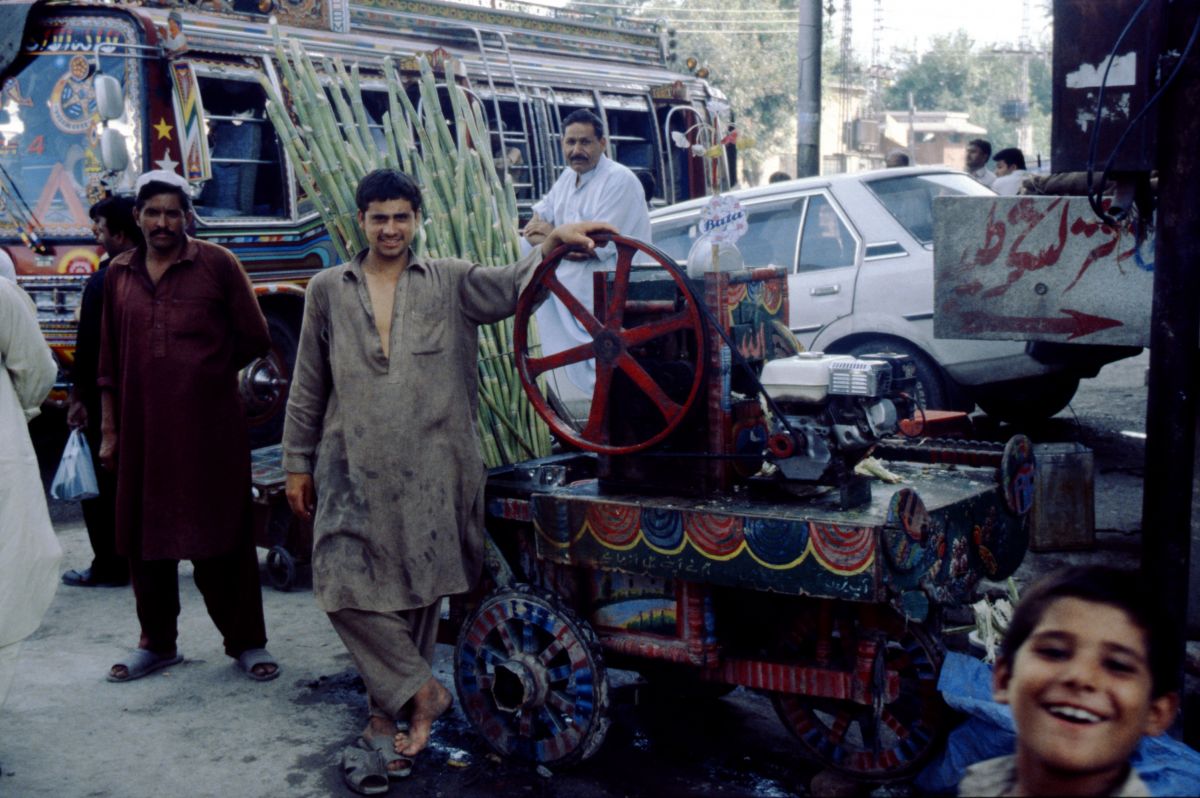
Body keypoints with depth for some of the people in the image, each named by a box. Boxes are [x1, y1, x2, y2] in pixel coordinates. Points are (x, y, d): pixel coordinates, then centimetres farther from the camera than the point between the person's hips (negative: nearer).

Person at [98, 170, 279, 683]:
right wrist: (109, 430, 10)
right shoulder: (119, 273, 9)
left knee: (220, 538, 2)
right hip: (142, 429, 4)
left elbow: (254, 338, 2)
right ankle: (157, 643, 26)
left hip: (209, 427, -4)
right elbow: (111, 359, 12)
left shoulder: (217, 264, -2)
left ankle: (246, 642, 14)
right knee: (145, 537, 11)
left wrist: (208, 371, 8)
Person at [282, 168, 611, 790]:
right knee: (346, 586, -10)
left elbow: (508, 289, -9)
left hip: (428, 469, -1)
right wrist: (298, 463, 12)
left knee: (416, 594, 4)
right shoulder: (328, 290, 11)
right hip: (353, 468, 1)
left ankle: (386, 717, 19)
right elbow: (309, 385, 13)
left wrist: (551, 244, -27)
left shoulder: (449, 282, 8)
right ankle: (421, 691, 5)